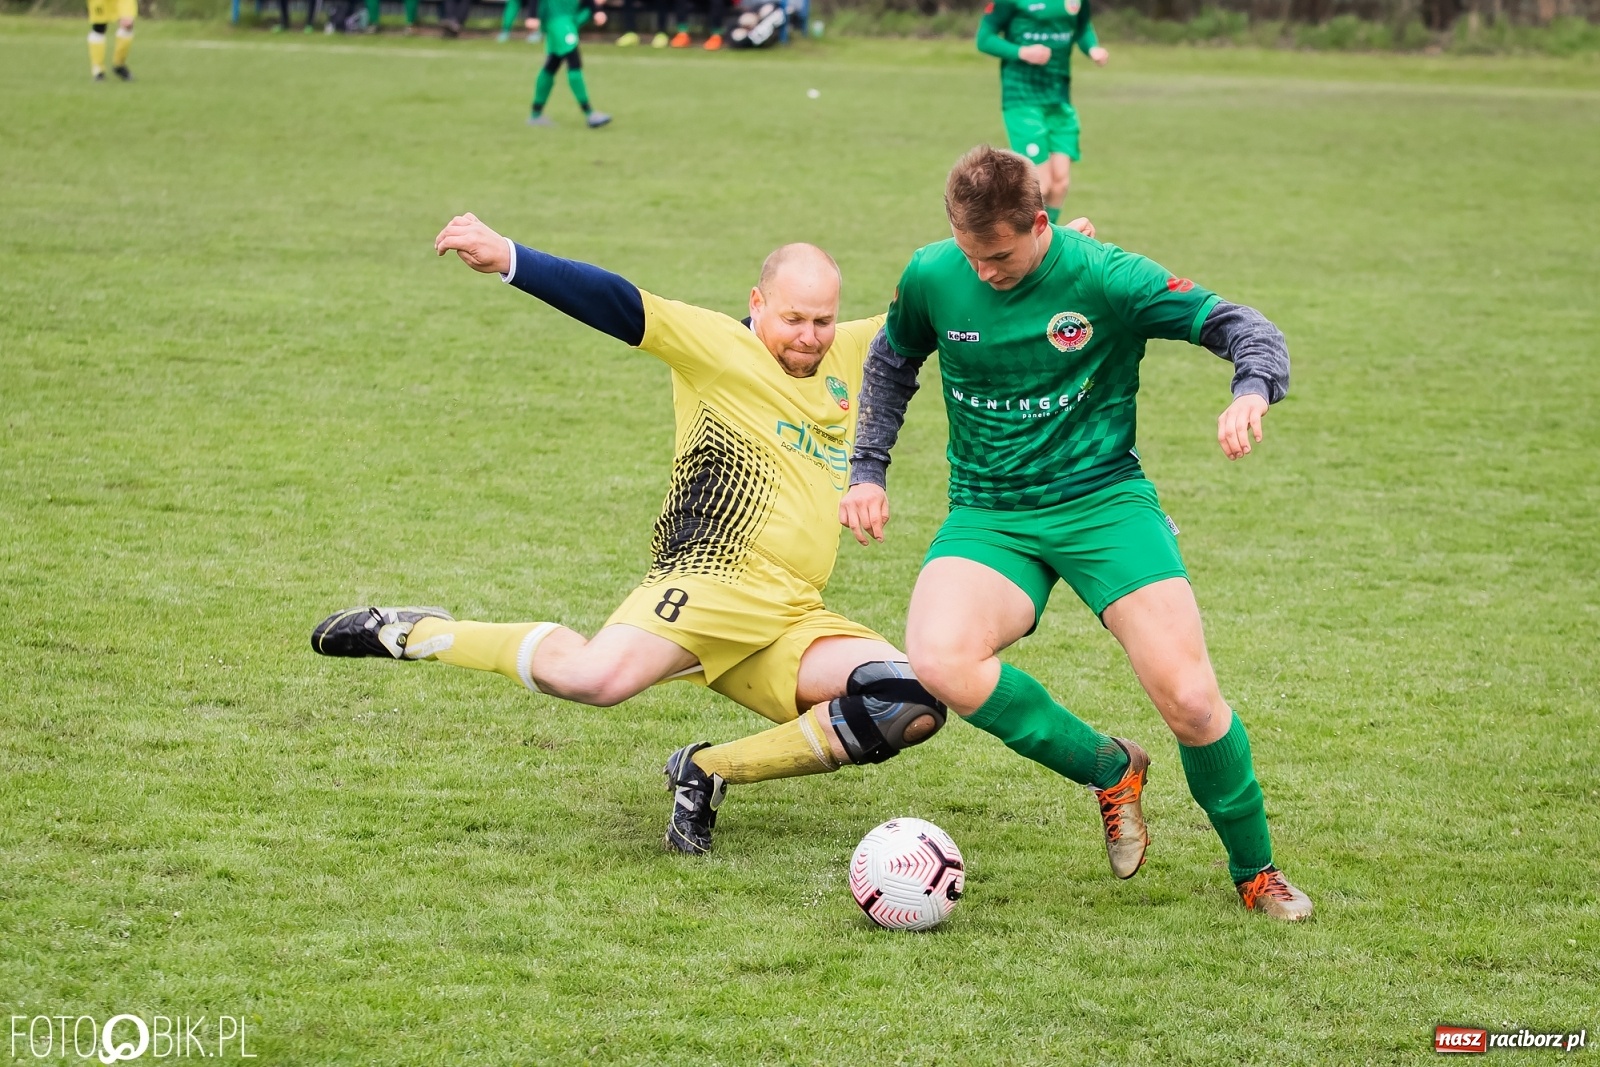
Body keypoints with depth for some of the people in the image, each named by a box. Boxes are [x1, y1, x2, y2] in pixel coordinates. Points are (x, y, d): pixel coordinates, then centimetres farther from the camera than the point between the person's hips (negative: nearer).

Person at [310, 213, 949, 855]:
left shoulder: (849, 357, 20)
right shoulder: (717, 346, 2)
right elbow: (619, 306, -9)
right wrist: (507, 260, -21)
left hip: (794, 618, 7)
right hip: (714, 576, -7)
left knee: (912, 710, -12)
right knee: (594, 679, -34)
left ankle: (707, 774, -1)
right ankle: (414, 634, -6)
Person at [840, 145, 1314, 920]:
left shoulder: (1104, 278, -12)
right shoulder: (931, 278, -3)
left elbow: (1238, 326, -10)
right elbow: (892, 362, 19)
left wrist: (1252, 392, -32)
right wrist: (868, 470, 9)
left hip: (1102, 499, -2)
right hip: (987, 514, 2)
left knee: (1190, 701, -17)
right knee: (939, 662, -29)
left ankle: (1256, 872, 11)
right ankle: (1109, 769, -4)